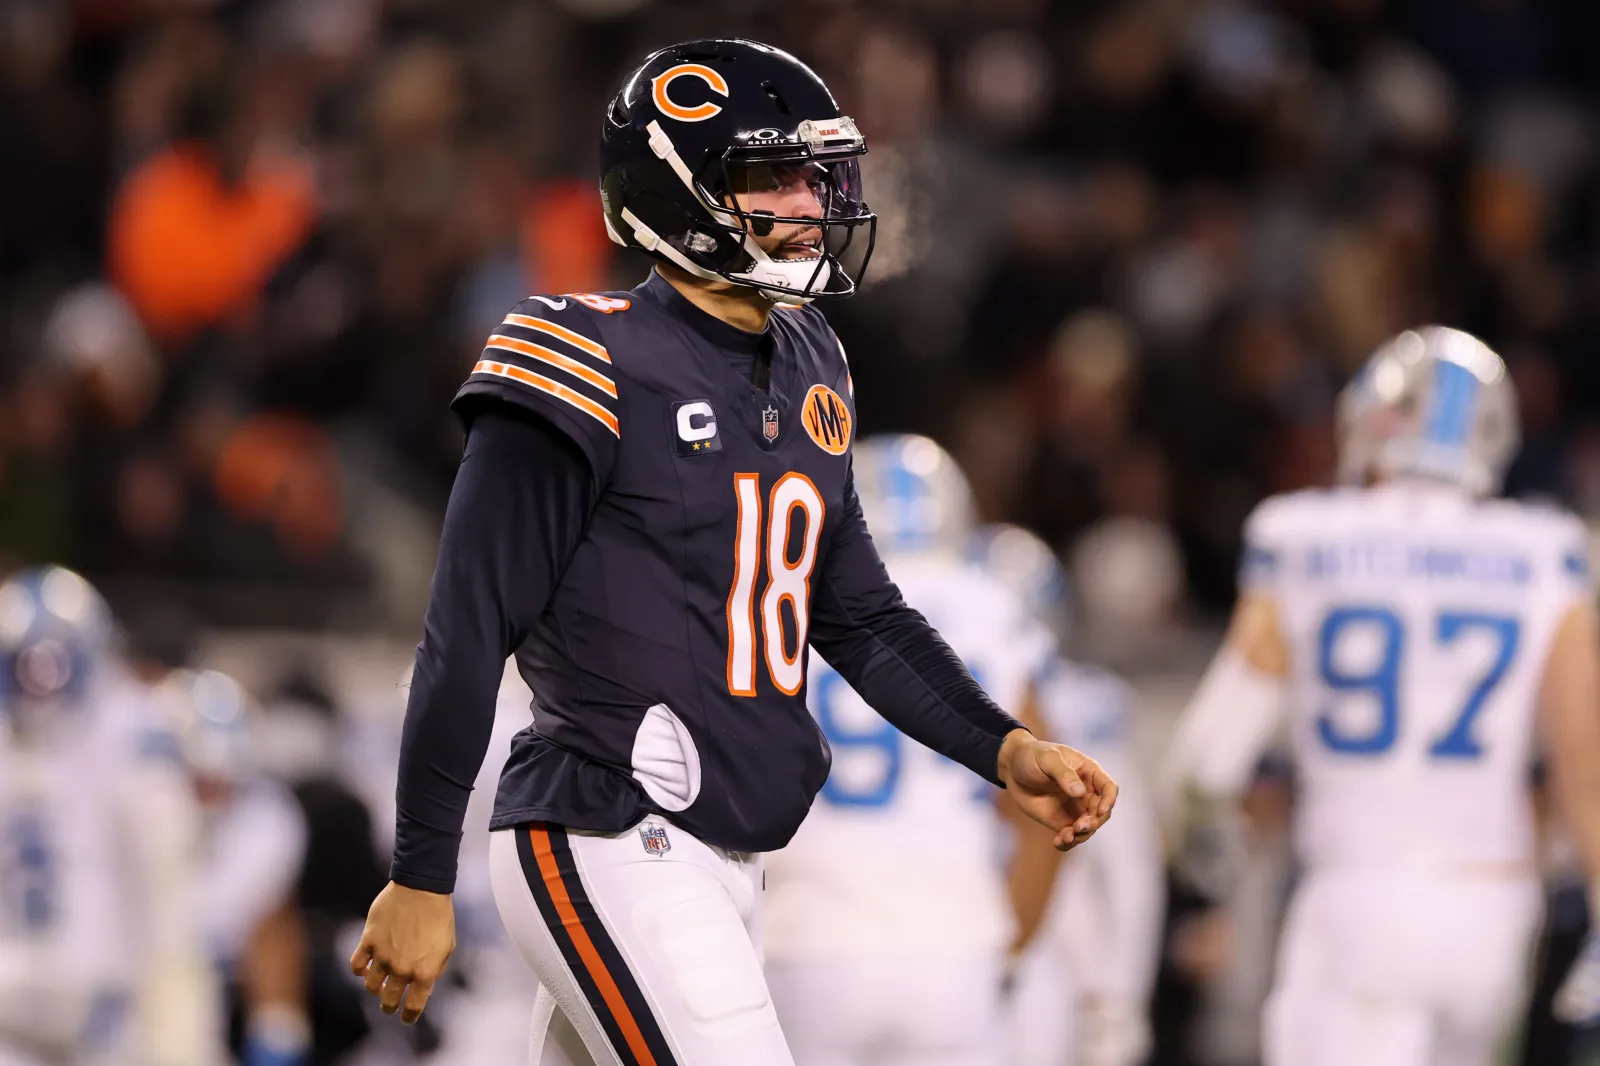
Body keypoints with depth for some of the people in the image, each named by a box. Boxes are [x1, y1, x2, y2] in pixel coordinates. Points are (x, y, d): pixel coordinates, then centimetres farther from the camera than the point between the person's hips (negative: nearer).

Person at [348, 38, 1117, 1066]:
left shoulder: (805, 371, 12)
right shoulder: (599, 367, -13)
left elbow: (861, 617, 22)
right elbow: (469, 635, -13)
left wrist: (1007, 751, 7)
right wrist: (421, 881, -13)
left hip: (723, 857, 9)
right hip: (610, 853, -9)